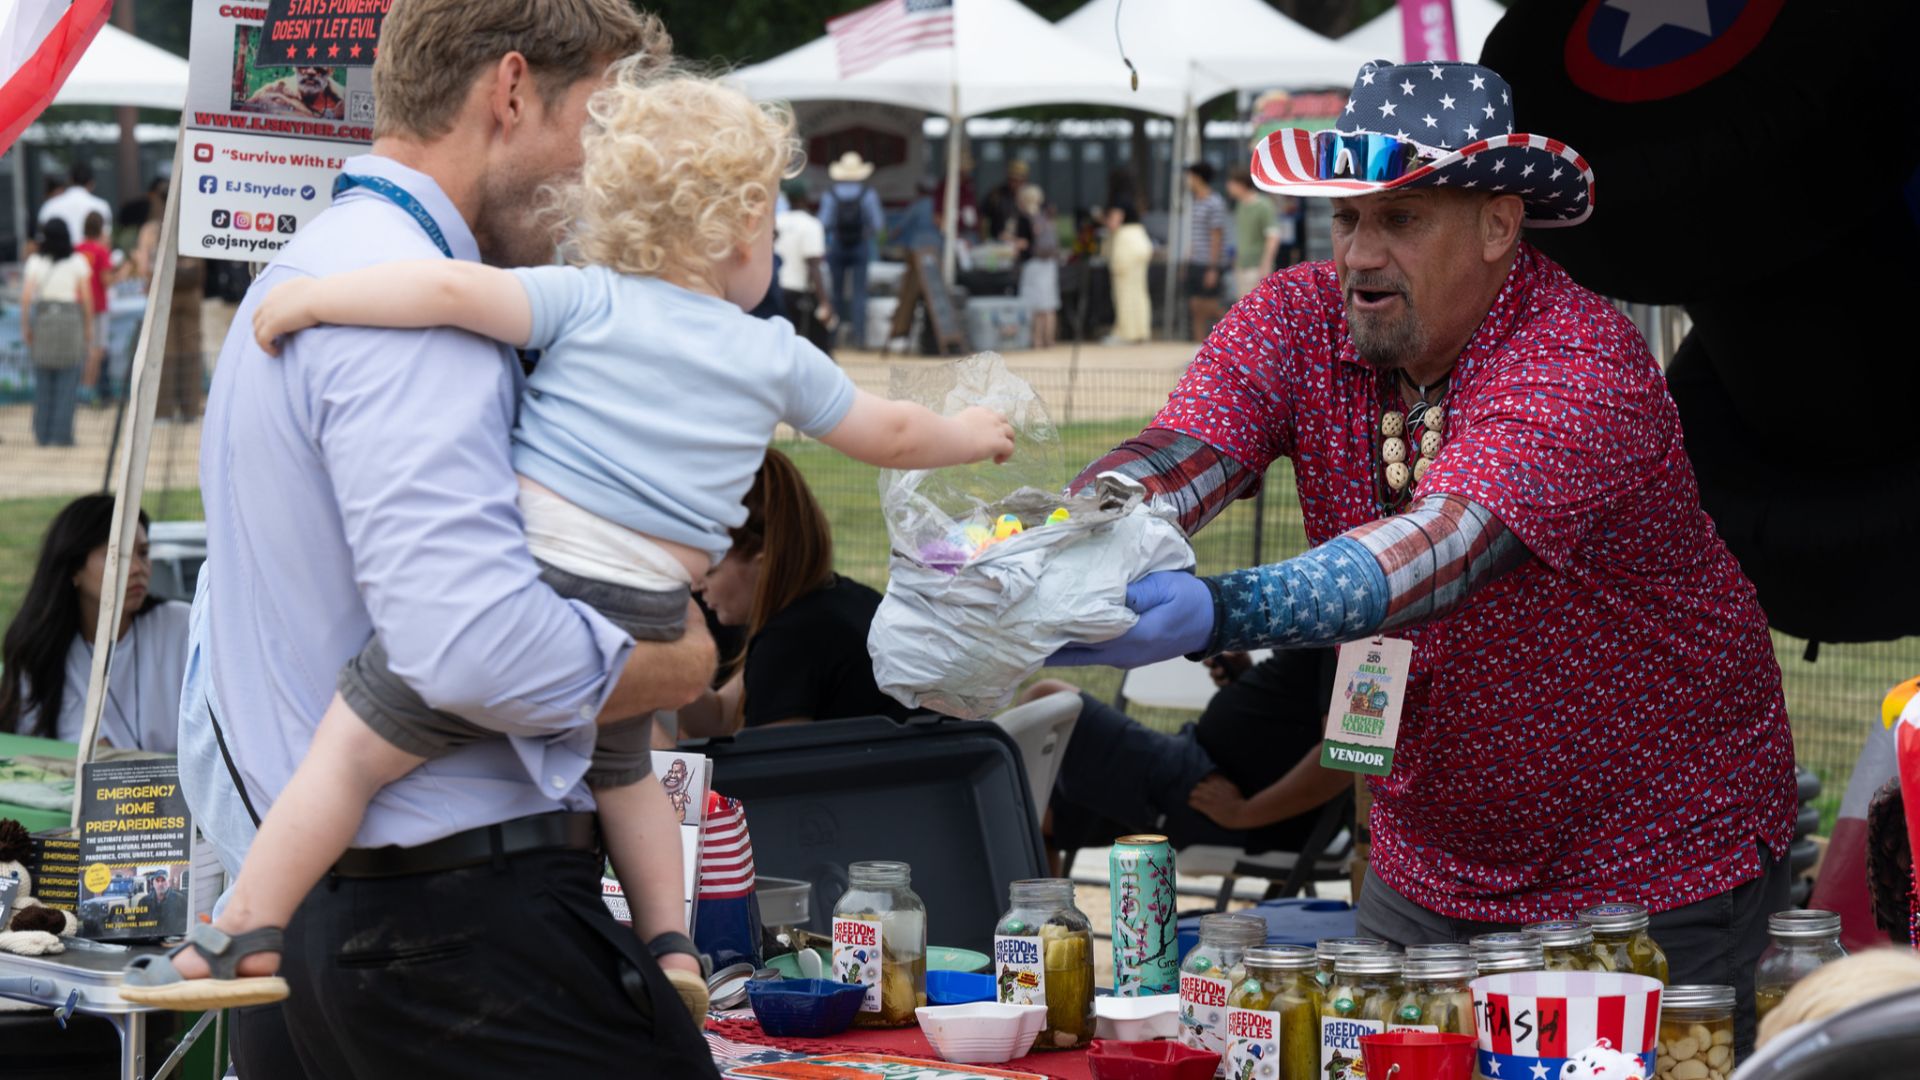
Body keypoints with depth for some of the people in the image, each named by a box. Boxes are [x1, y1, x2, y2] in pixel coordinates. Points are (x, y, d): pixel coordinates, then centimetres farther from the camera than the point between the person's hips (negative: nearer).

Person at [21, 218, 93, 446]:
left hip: (41, 318, 2)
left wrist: (24, 327, 1)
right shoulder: (77, 261, -2)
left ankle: (43, 434, 10)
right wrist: (89, 327, 6)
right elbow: (86, 297, -3)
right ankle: (61, 434, -2)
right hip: (70, 318, -2)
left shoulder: (35, 261, 0)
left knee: (43, 381, 9)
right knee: (67, 382, 2)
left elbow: (26, 296, -6)